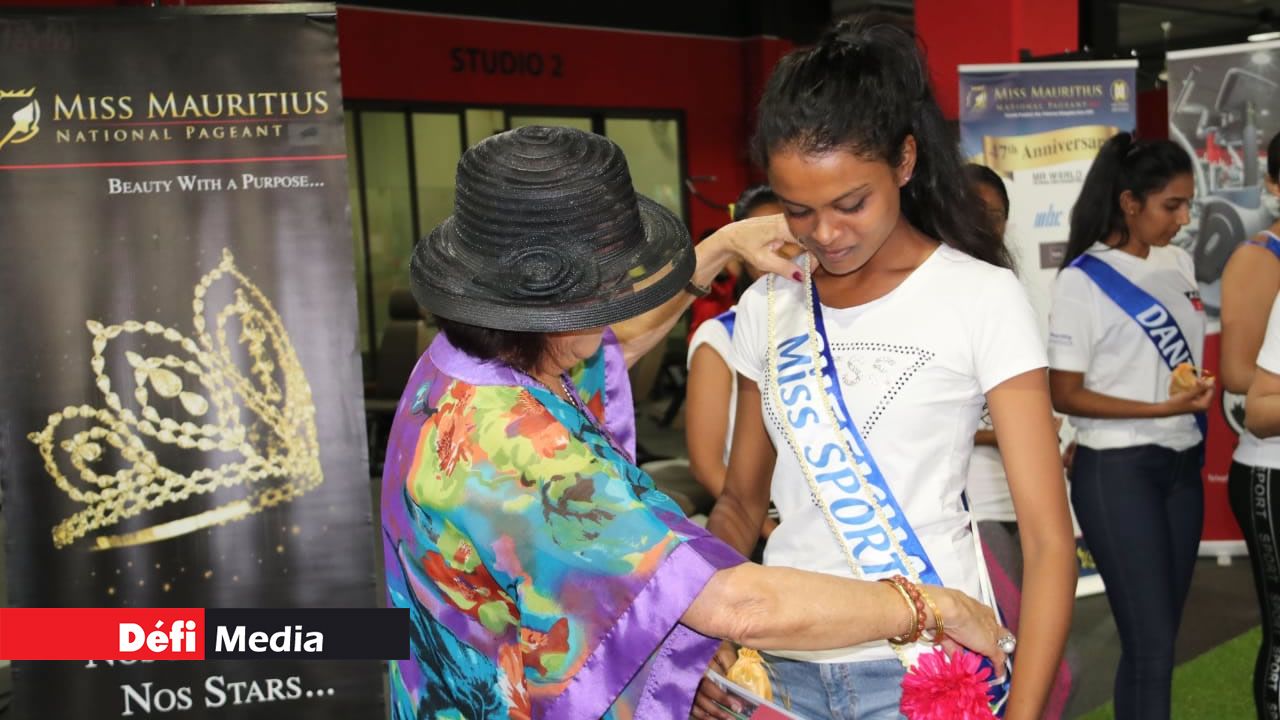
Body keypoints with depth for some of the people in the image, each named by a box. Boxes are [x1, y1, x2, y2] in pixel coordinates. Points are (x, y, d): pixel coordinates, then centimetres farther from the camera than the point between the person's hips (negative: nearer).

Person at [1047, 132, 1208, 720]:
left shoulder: (1178, 263, 9)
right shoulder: (1083, 278, -11)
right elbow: (1064, 395, -12)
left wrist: (1201, 396, 9)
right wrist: (1162, 408, -19)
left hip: (1182, 465, 7)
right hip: (1119, 472, -7)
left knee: (1159, 637, 10)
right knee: (1150, 645, -7)